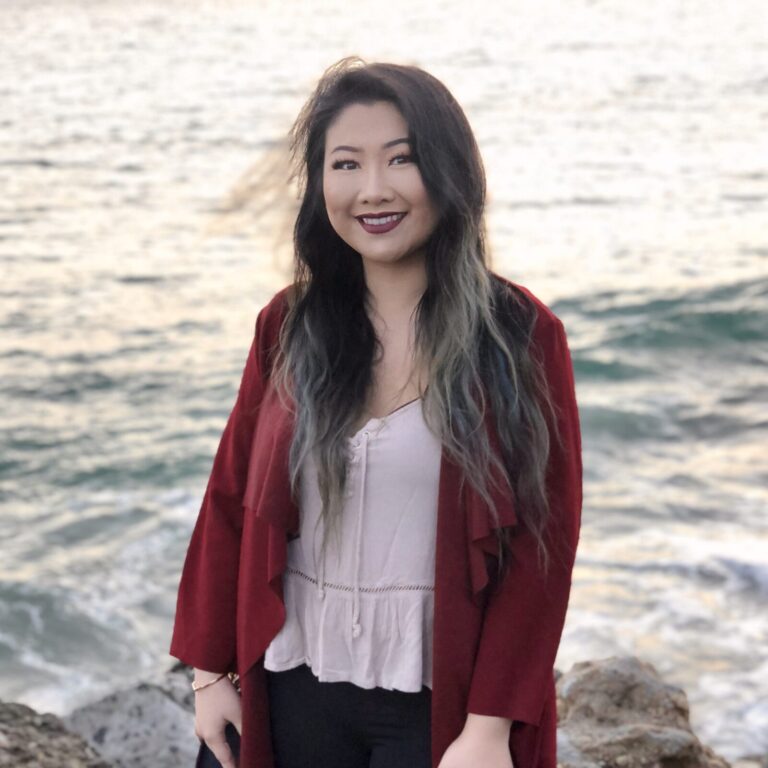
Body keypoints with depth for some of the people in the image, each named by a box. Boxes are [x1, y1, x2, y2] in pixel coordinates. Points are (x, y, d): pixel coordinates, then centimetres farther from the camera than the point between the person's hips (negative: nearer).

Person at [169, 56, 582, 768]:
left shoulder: (520, 334, -9)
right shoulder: (287, 326, 1)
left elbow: (541, 545, -10)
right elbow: (231, 499, 5)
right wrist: (208, 669, 4)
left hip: (443, 701, -3)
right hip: (298, 692, 3)